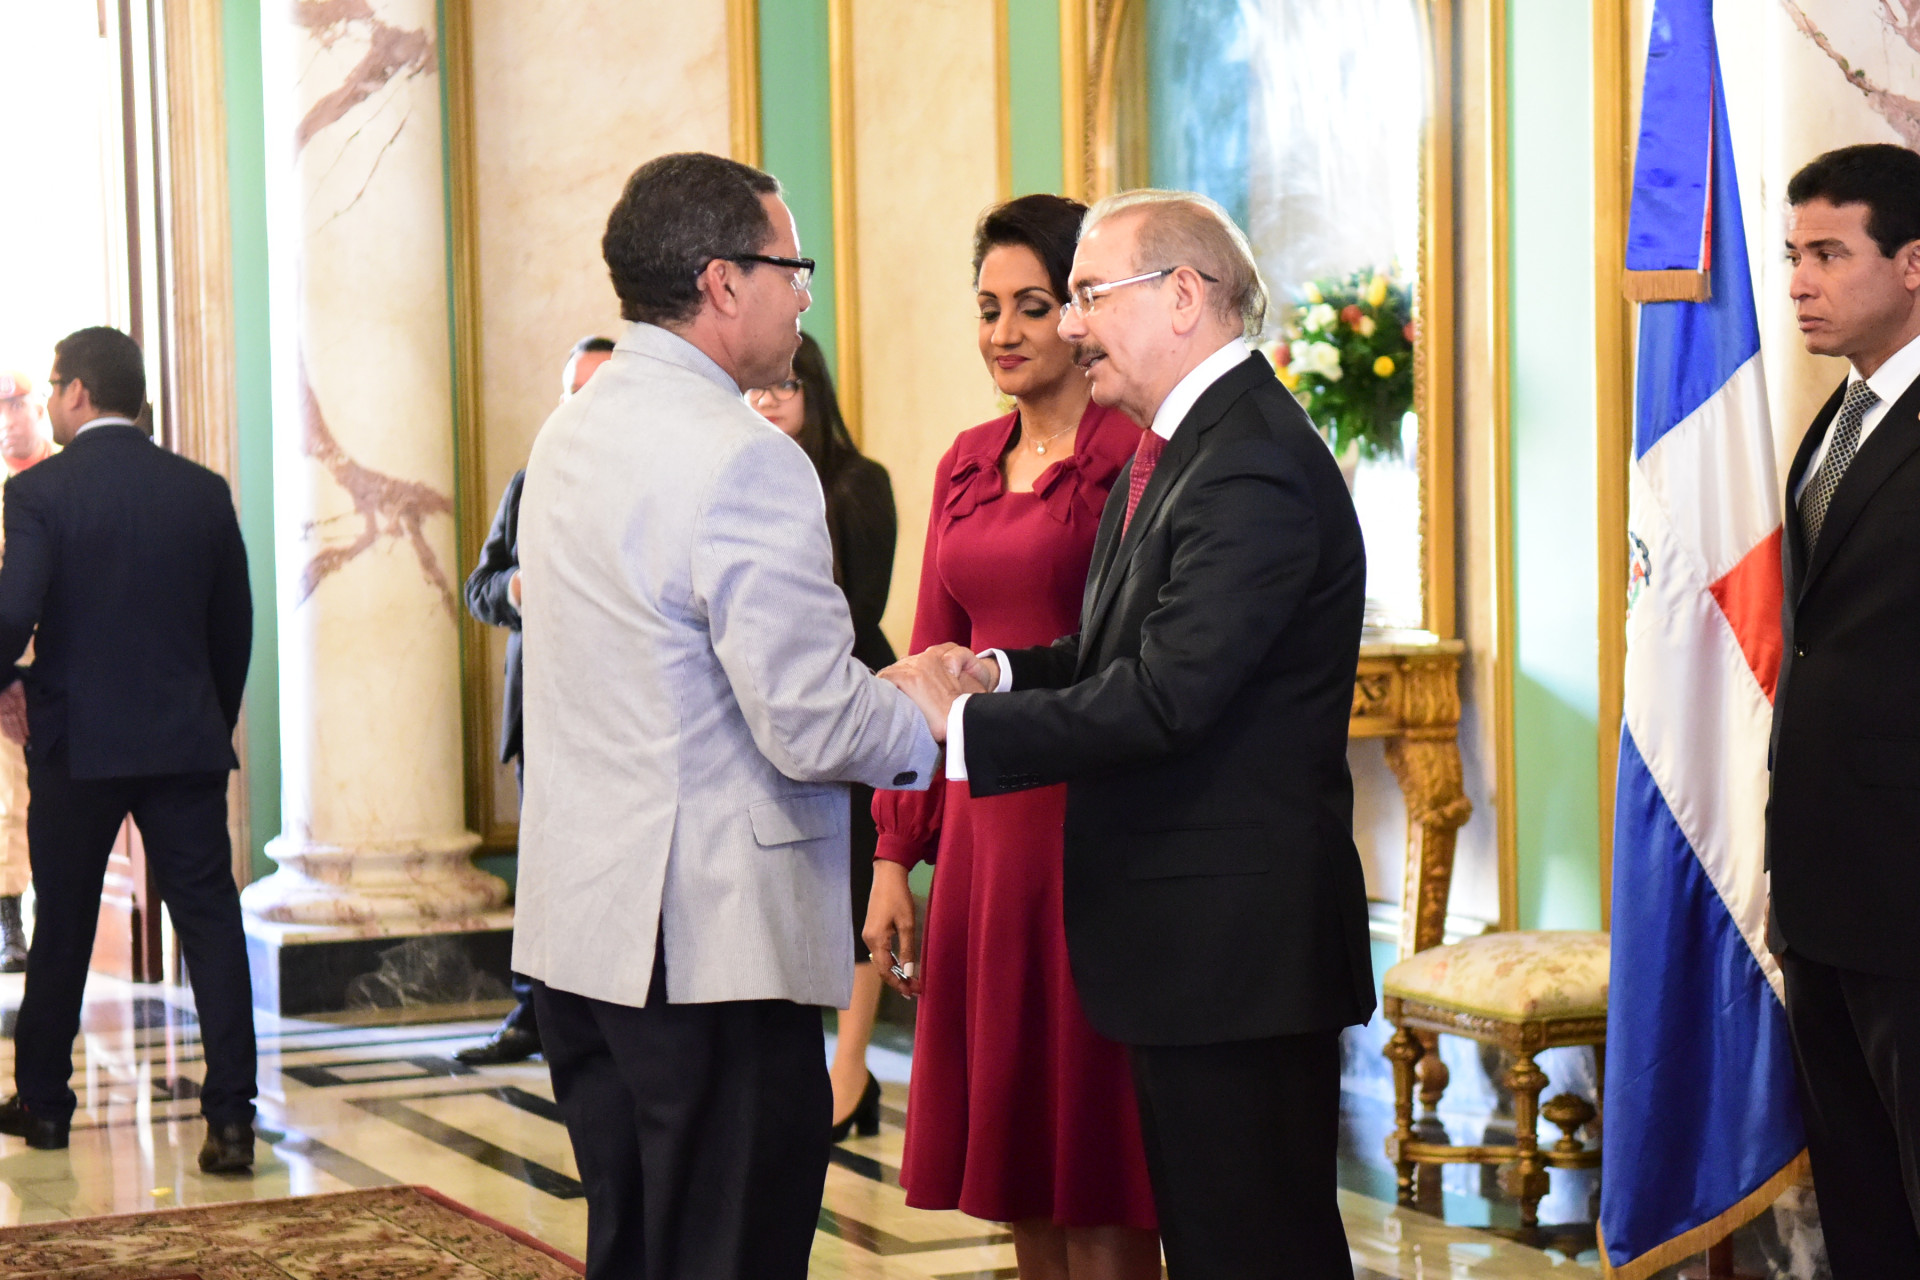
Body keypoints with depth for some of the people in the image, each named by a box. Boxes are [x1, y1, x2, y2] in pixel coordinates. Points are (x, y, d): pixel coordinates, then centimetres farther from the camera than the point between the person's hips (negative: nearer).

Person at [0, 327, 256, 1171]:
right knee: (210, 920, 0)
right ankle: (231, 1116, -8)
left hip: (76, 744, -2)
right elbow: (235, 624, 7)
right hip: (187, 742, 2)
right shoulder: (203, 491, 3)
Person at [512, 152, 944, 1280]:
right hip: (712, 938, -9)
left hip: (579, 927, 9)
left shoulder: (569, 436, 12)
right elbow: (813, 729, -20)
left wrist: (881, 691, 18)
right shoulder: (745, 461, -17)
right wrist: (928, 720, 0)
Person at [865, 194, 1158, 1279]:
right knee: (1015, 1171, 13)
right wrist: (897, 852, 13)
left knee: (1097, 1185, 1)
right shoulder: (968, 464, 14)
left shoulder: (1136, 457, -8)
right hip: (980, 833, 7)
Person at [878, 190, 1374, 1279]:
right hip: (1190, 942, 11)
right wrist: (1003, 671, 2)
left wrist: (964, 724, -18)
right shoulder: (1176, 450, 15)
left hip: (1239, 944, -11)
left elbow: (1164, 696, -26)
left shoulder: (1254, 469, -20)